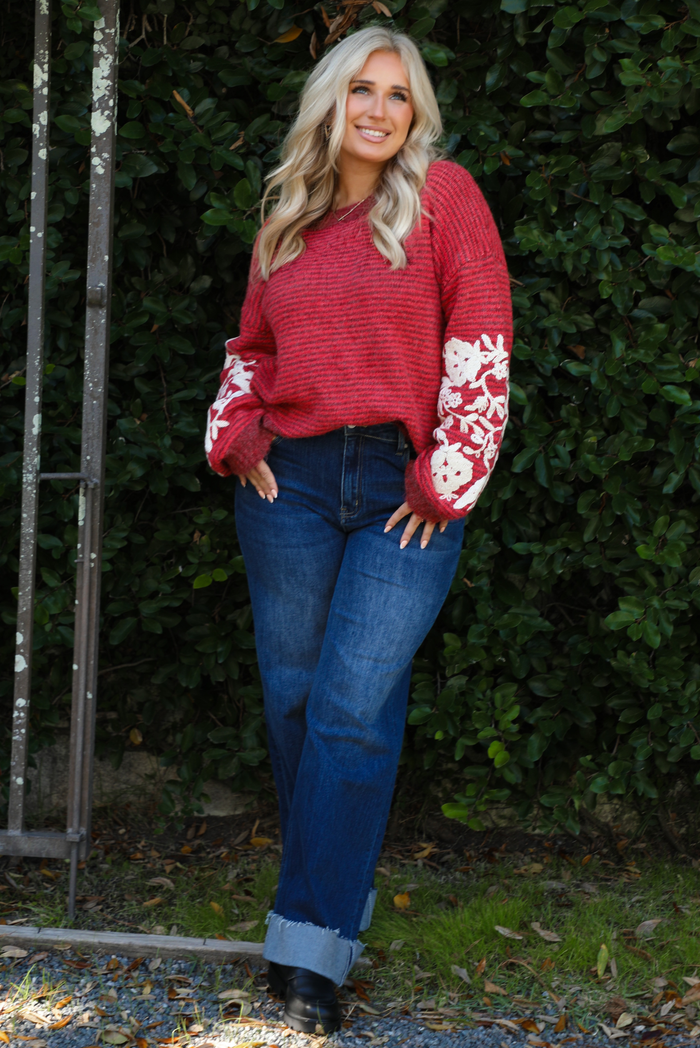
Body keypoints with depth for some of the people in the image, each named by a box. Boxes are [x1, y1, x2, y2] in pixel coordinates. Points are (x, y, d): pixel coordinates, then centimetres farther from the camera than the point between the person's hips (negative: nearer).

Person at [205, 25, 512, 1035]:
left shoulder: (444, 196, 1)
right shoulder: (286, 222, 14)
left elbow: (481, 344, -4)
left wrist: (445, 479, -8)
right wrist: (237, 438, 6)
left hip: (406, 493, -4)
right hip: (290, 484, 4)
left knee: (357, 709, -10)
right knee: (293, 697, 6)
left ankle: (312, 949, -7)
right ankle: (337, 885, 24)